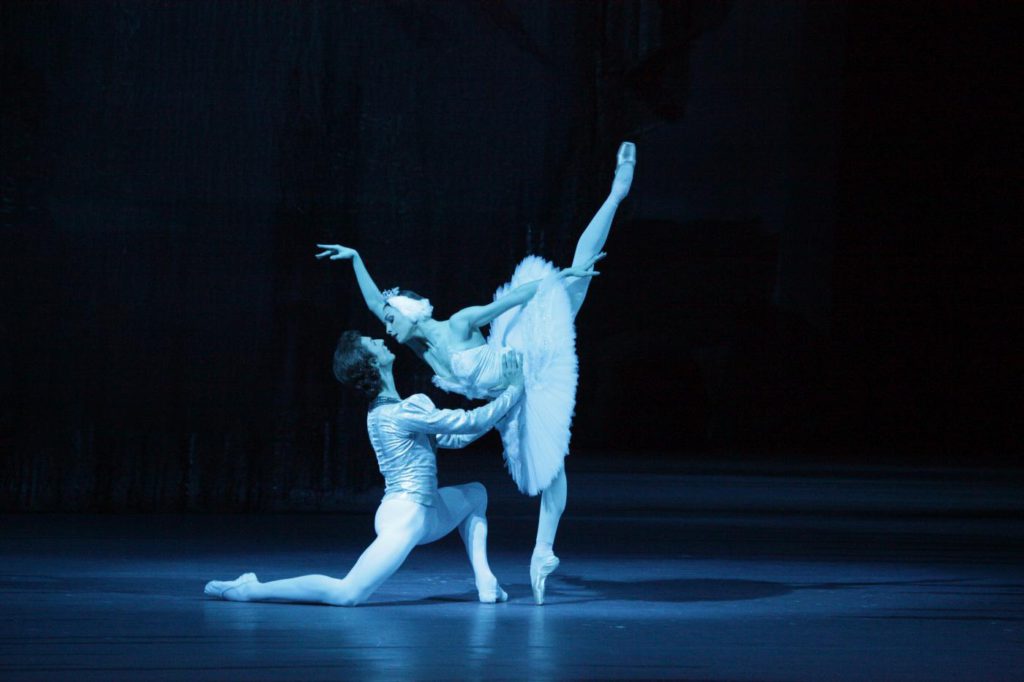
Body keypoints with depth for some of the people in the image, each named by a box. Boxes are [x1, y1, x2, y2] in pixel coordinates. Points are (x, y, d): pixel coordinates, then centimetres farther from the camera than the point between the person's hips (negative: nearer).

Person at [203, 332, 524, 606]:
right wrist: (514, 389, -5)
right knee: (346, 594, -21)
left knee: (475, 494, 28)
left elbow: (453, 437, 19)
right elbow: (470, 422, -16)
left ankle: (485, 581, 12)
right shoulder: (406, 411, -17)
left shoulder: (382, 411, 13)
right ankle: (250, 591, -15)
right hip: (405, 516, -10)